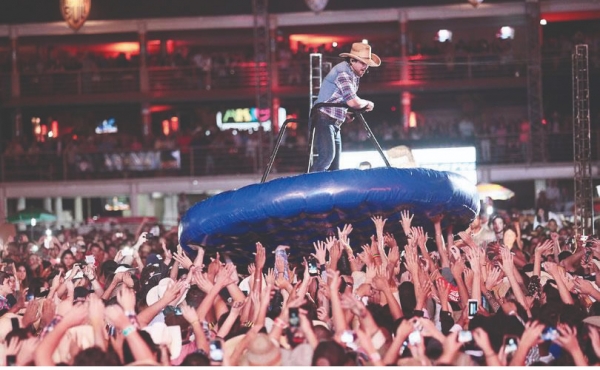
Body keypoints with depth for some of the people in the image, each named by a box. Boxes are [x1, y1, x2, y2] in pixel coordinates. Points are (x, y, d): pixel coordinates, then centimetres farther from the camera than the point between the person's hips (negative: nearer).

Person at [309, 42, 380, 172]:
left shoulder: (354, 75, 14)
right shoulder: (343, 74, -18)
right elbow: (353, 102, -27)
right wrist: (367, 103, -9)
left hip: (335, 123, 10)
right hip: (324, 121, -10)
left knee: (334, 163, 9)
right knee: (327, 156, -23)